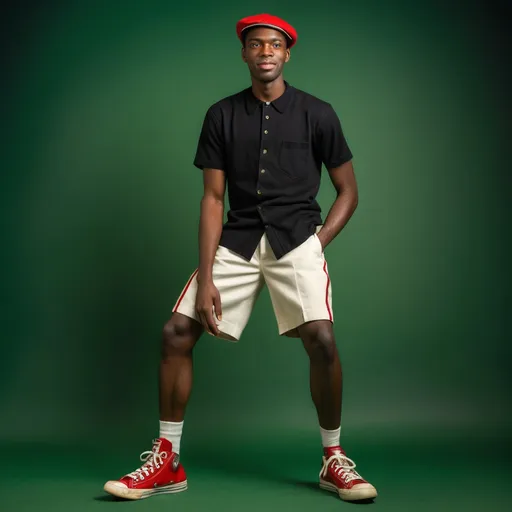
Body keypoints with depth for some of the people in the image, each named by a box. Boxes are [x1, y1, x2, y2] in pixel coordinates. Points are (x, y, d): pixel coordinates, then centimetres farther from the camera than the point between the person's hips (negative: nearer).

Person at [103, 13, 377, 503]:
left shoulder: (317, 114, 3)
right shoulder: (222, 116, 7)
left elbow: (348, 191, 9)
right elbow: (212, 199, 3)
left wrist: (317, 245, -5)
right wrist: (205, 277, -5)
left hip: (295, 237, -2)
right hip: (237, 240, 2)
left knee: (320, 338, -23)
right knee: (176, 331, -8)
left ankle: (333, 458, 0)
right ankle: (167, 462, 7)